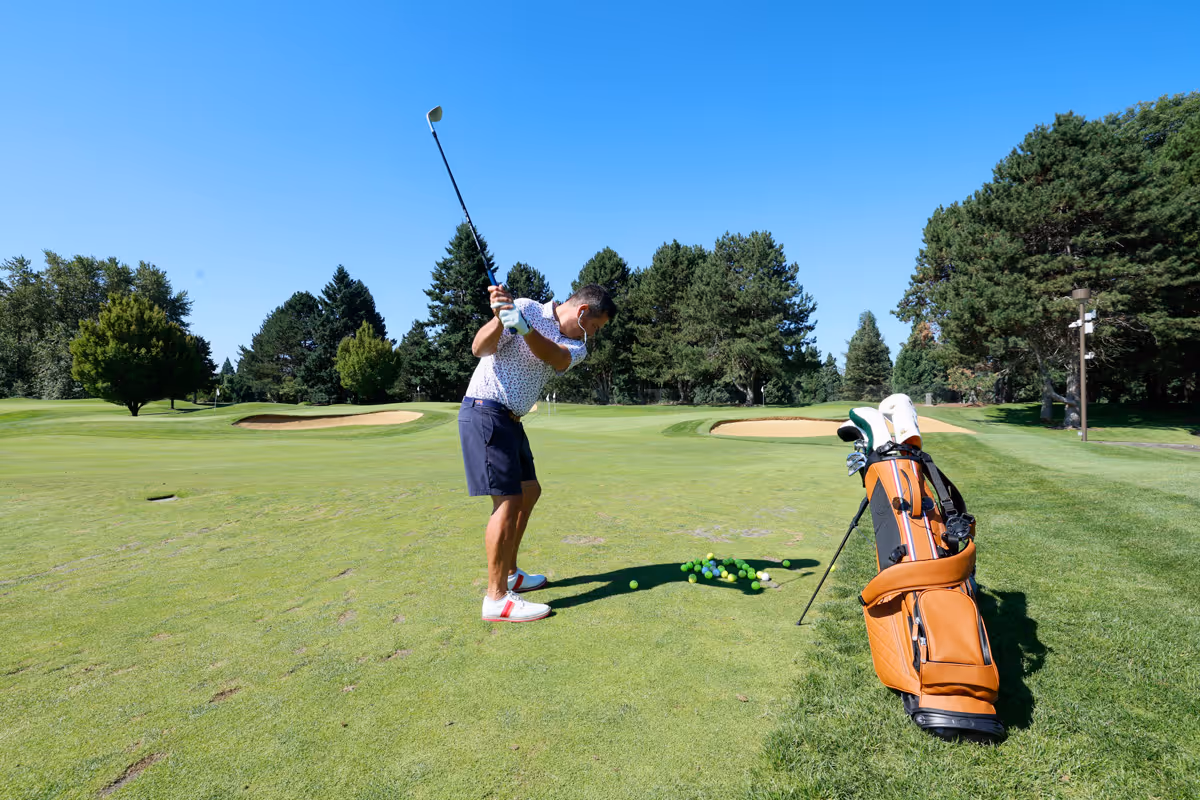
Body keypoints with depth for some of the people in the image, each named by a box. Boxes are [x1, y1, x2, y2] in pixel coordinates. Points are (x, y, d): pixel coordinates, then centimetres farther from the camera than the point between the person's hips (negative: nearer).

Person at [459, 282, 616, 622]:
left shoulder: (576, 346, 8)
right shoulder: (526, 308, -7)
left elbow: (555, 356, -16)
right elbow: (480, 348, -14)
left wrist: (524, 328, -33)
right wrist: (500, 318, -32)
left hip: (510, 420, 9)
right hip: (485, 411, -9)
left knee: (529, 491, 15)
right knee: (508, 499, -12)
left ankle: (509, 574, 28)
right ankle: (497, 598, -4)